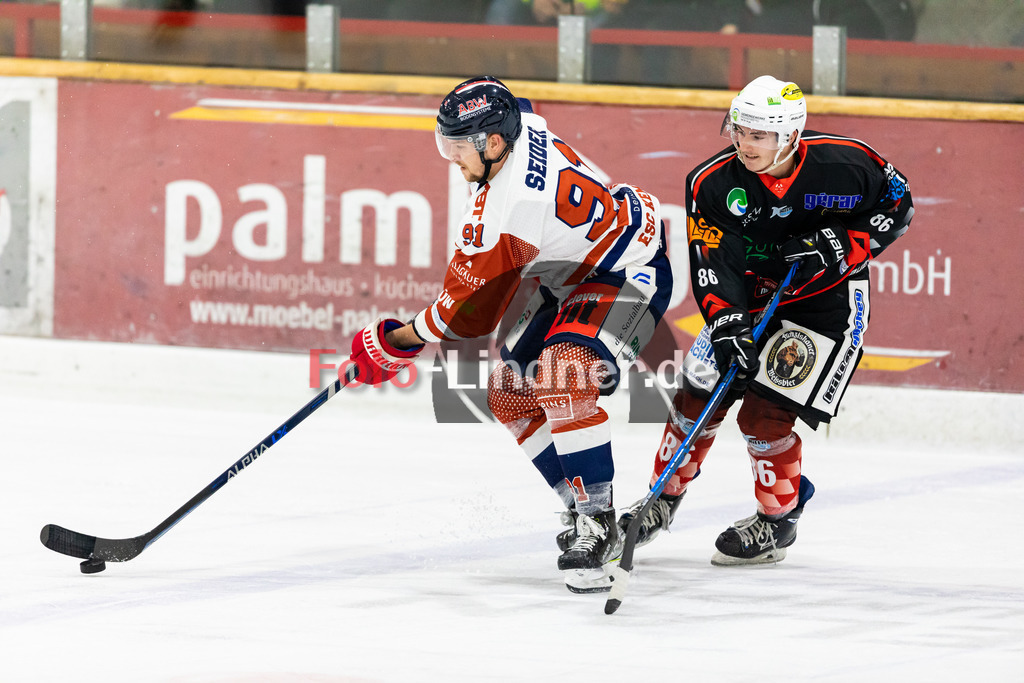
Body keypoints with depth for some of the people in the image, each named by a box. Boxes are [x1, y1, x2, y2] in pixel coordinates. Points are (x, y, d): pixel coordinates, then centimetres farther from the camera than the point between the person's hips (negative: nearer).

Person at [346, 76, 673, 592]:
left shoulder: (502, 215, -32)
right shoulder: (523, 129, -8)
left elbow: (468, 313, -22)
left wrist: (393, 343, -9)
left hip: (627, 276, -11)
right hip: (574, 278, 11)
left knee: (563, 383, -32)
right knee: (510, 394, 9)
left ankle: (594, 527, -26)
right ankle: (585, 510, 17)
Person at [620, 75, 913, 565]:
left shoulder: (841, 165, -24)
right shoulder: (714, 183, -18)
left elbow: (897, 204, -8)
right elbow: (711, 262, -19)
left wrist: (838, 247, -21)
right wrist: (726, 324, -34)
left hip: (828, 298, -4)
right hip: (752, 296, 4)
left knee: (764, 414, -14)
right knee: (697, 395, 2)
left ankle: (778, 520, 7)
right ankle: (665, 498, 26)